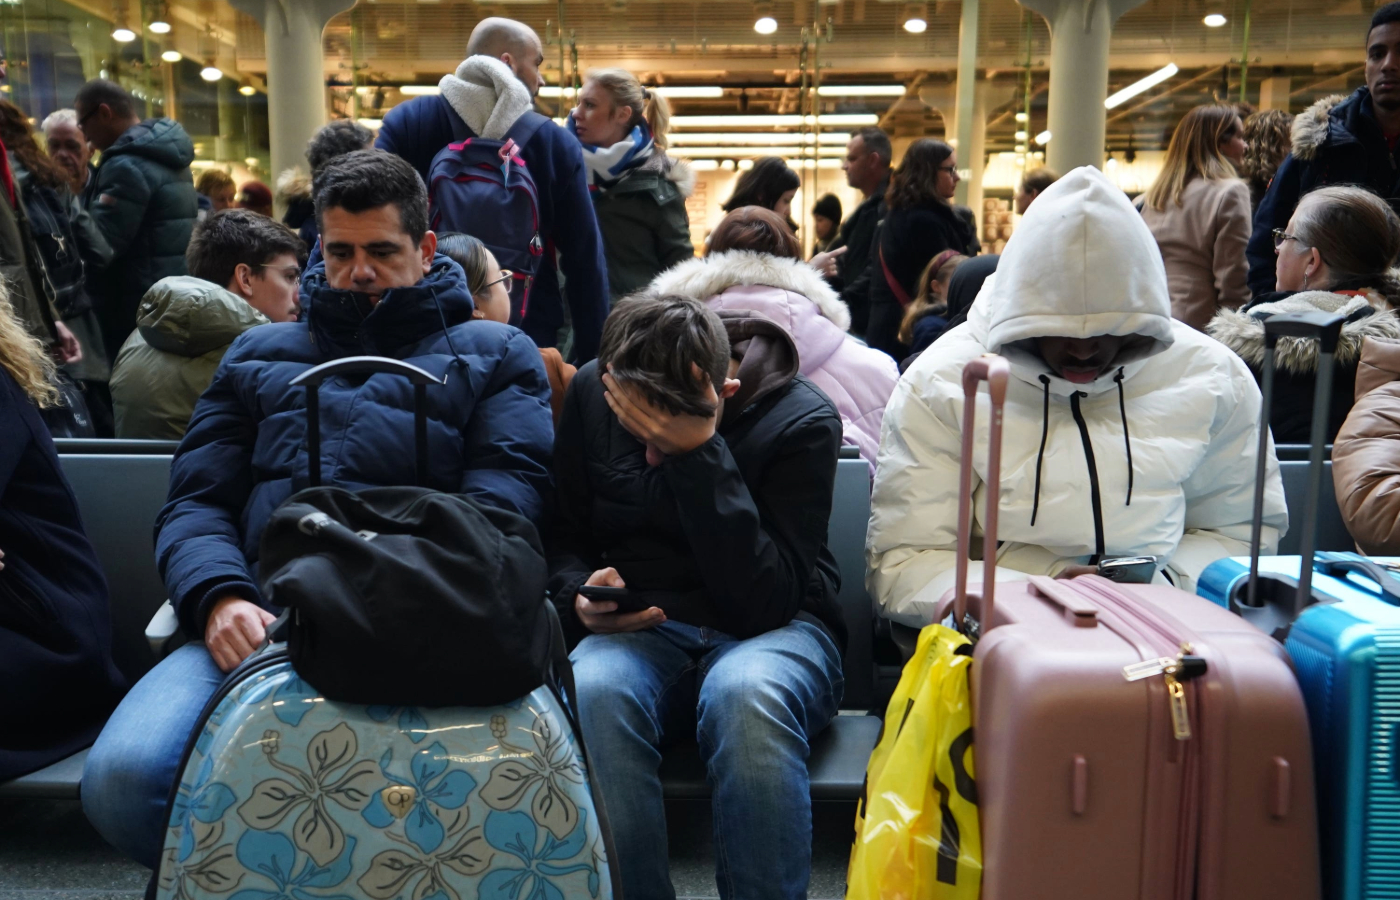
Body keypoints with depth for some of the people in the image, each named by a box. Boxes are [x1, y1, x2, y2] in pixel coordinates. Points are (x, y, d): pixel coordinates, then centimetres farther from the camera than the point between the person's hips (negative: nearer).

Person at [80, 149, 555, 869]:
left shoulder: (495, 354, 19)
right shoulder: (257, 356, 29)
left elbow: (505, 493, 2)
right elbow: (195, 503, 19)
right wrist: (219, 596, -5)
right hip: (259, 619, 4)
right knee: (123, 777, -25)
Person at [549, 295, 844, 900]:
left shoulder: (802, 420, -13)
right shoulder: (592, 391, -1)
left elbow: (765, 604, -20)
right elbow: (564, 537, 11)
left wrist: (699, 455, -26)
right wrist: (581, 598, -12)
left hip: (771, 633, -2)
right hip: (639, 632, 3)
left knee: (748, 693, -38)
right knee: (592, 690, -33)